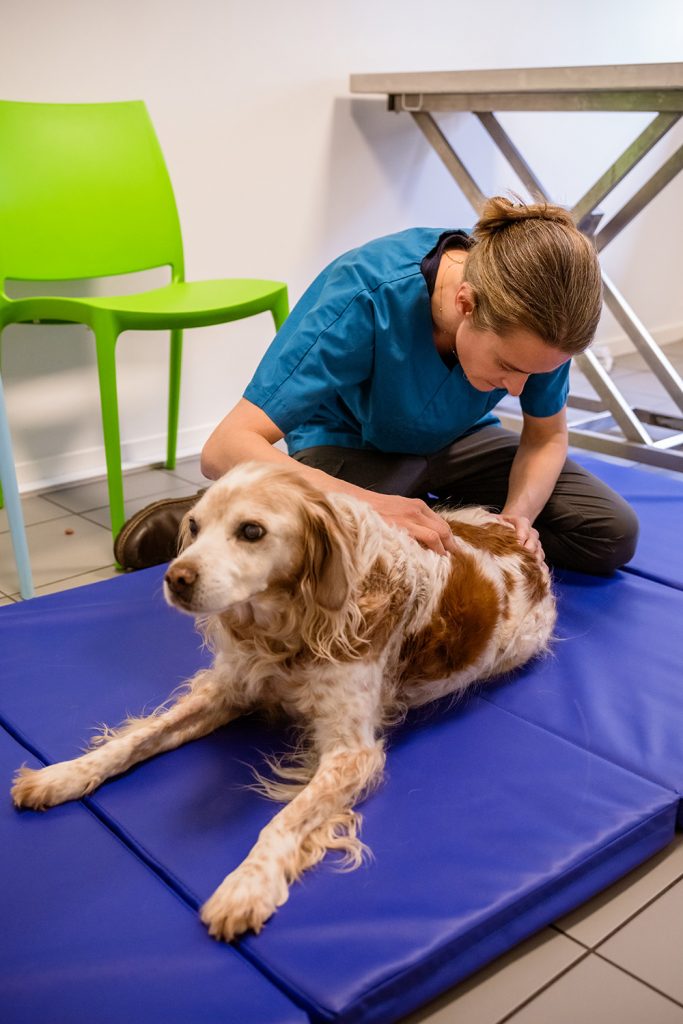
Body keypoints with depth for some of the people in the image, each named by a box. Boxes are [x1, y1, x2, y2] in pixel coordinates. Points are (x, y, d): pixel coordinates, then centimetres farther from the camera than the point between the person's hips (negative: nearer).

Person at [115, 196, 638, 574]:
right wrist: (369, 504, -53)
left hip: (454, 442, 5)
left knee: (613, 534, -7)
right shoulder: (363, 300, -38)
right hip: (348, 446, -4)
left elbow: (547, 434, -7)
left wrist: (517, 514, -28)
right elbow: (226, 448, -41)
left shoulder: (532, 319, -25)